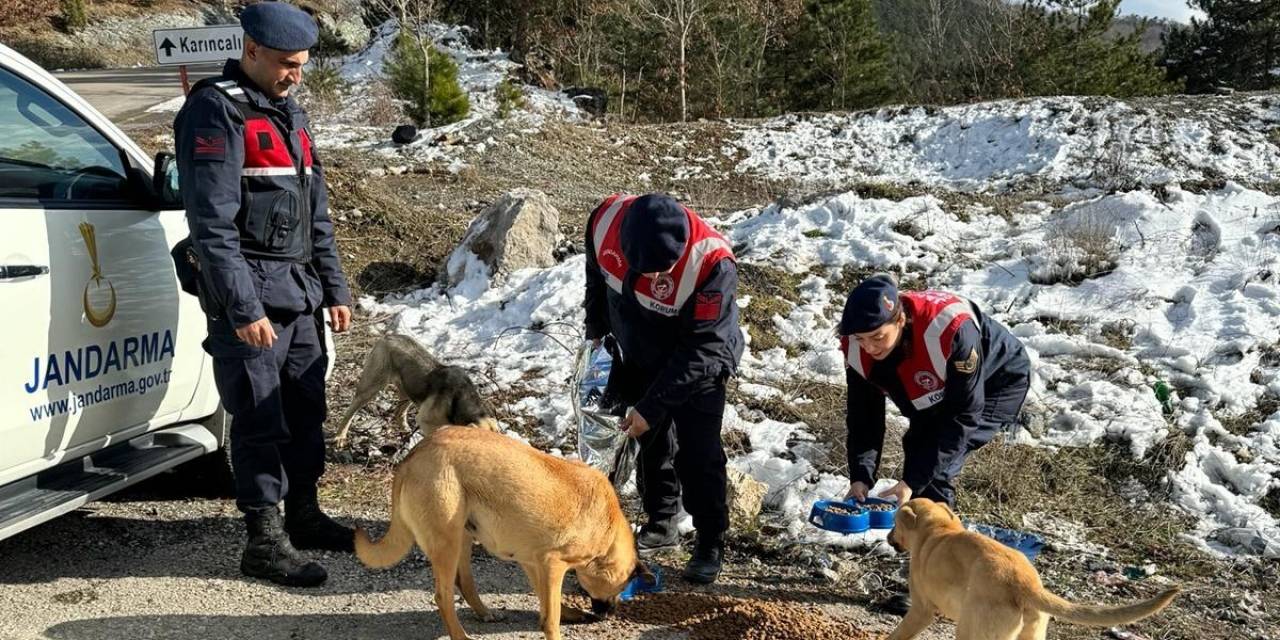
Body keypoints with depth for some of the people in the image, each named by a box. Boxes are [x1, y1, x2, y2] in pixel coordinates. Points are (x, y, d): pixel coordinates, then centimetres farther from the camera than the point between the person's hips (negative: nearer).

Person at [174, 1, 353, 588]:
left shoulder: (288, 114, 18)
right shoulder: (216, 111, -9)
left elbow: (316, 214, 20)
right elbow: (211, 223, -16)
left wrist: (334, 289, 16)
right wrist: (243, 308, -20)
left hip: (300, 297, 8)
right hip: (251, 301, -8)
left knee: (306, 411, 14)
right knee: (260, 423, -3)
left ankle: (303, 514, 29)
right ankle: (264, 540, 7)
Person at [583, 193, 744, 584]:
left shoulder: (712, 264, -38)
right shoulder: (606, 220, -25)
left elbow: (700, 350, -29)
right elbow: (597, 277, -1)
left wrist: (651, 406, -27)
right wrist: (596, 329, 11)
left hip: (697, 366, -4)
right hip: (638, 358, 5)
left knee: (698, 454, -2)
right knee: (651, 443, 15)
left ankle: (711, 543, 15)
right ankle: (661, 523, 34)